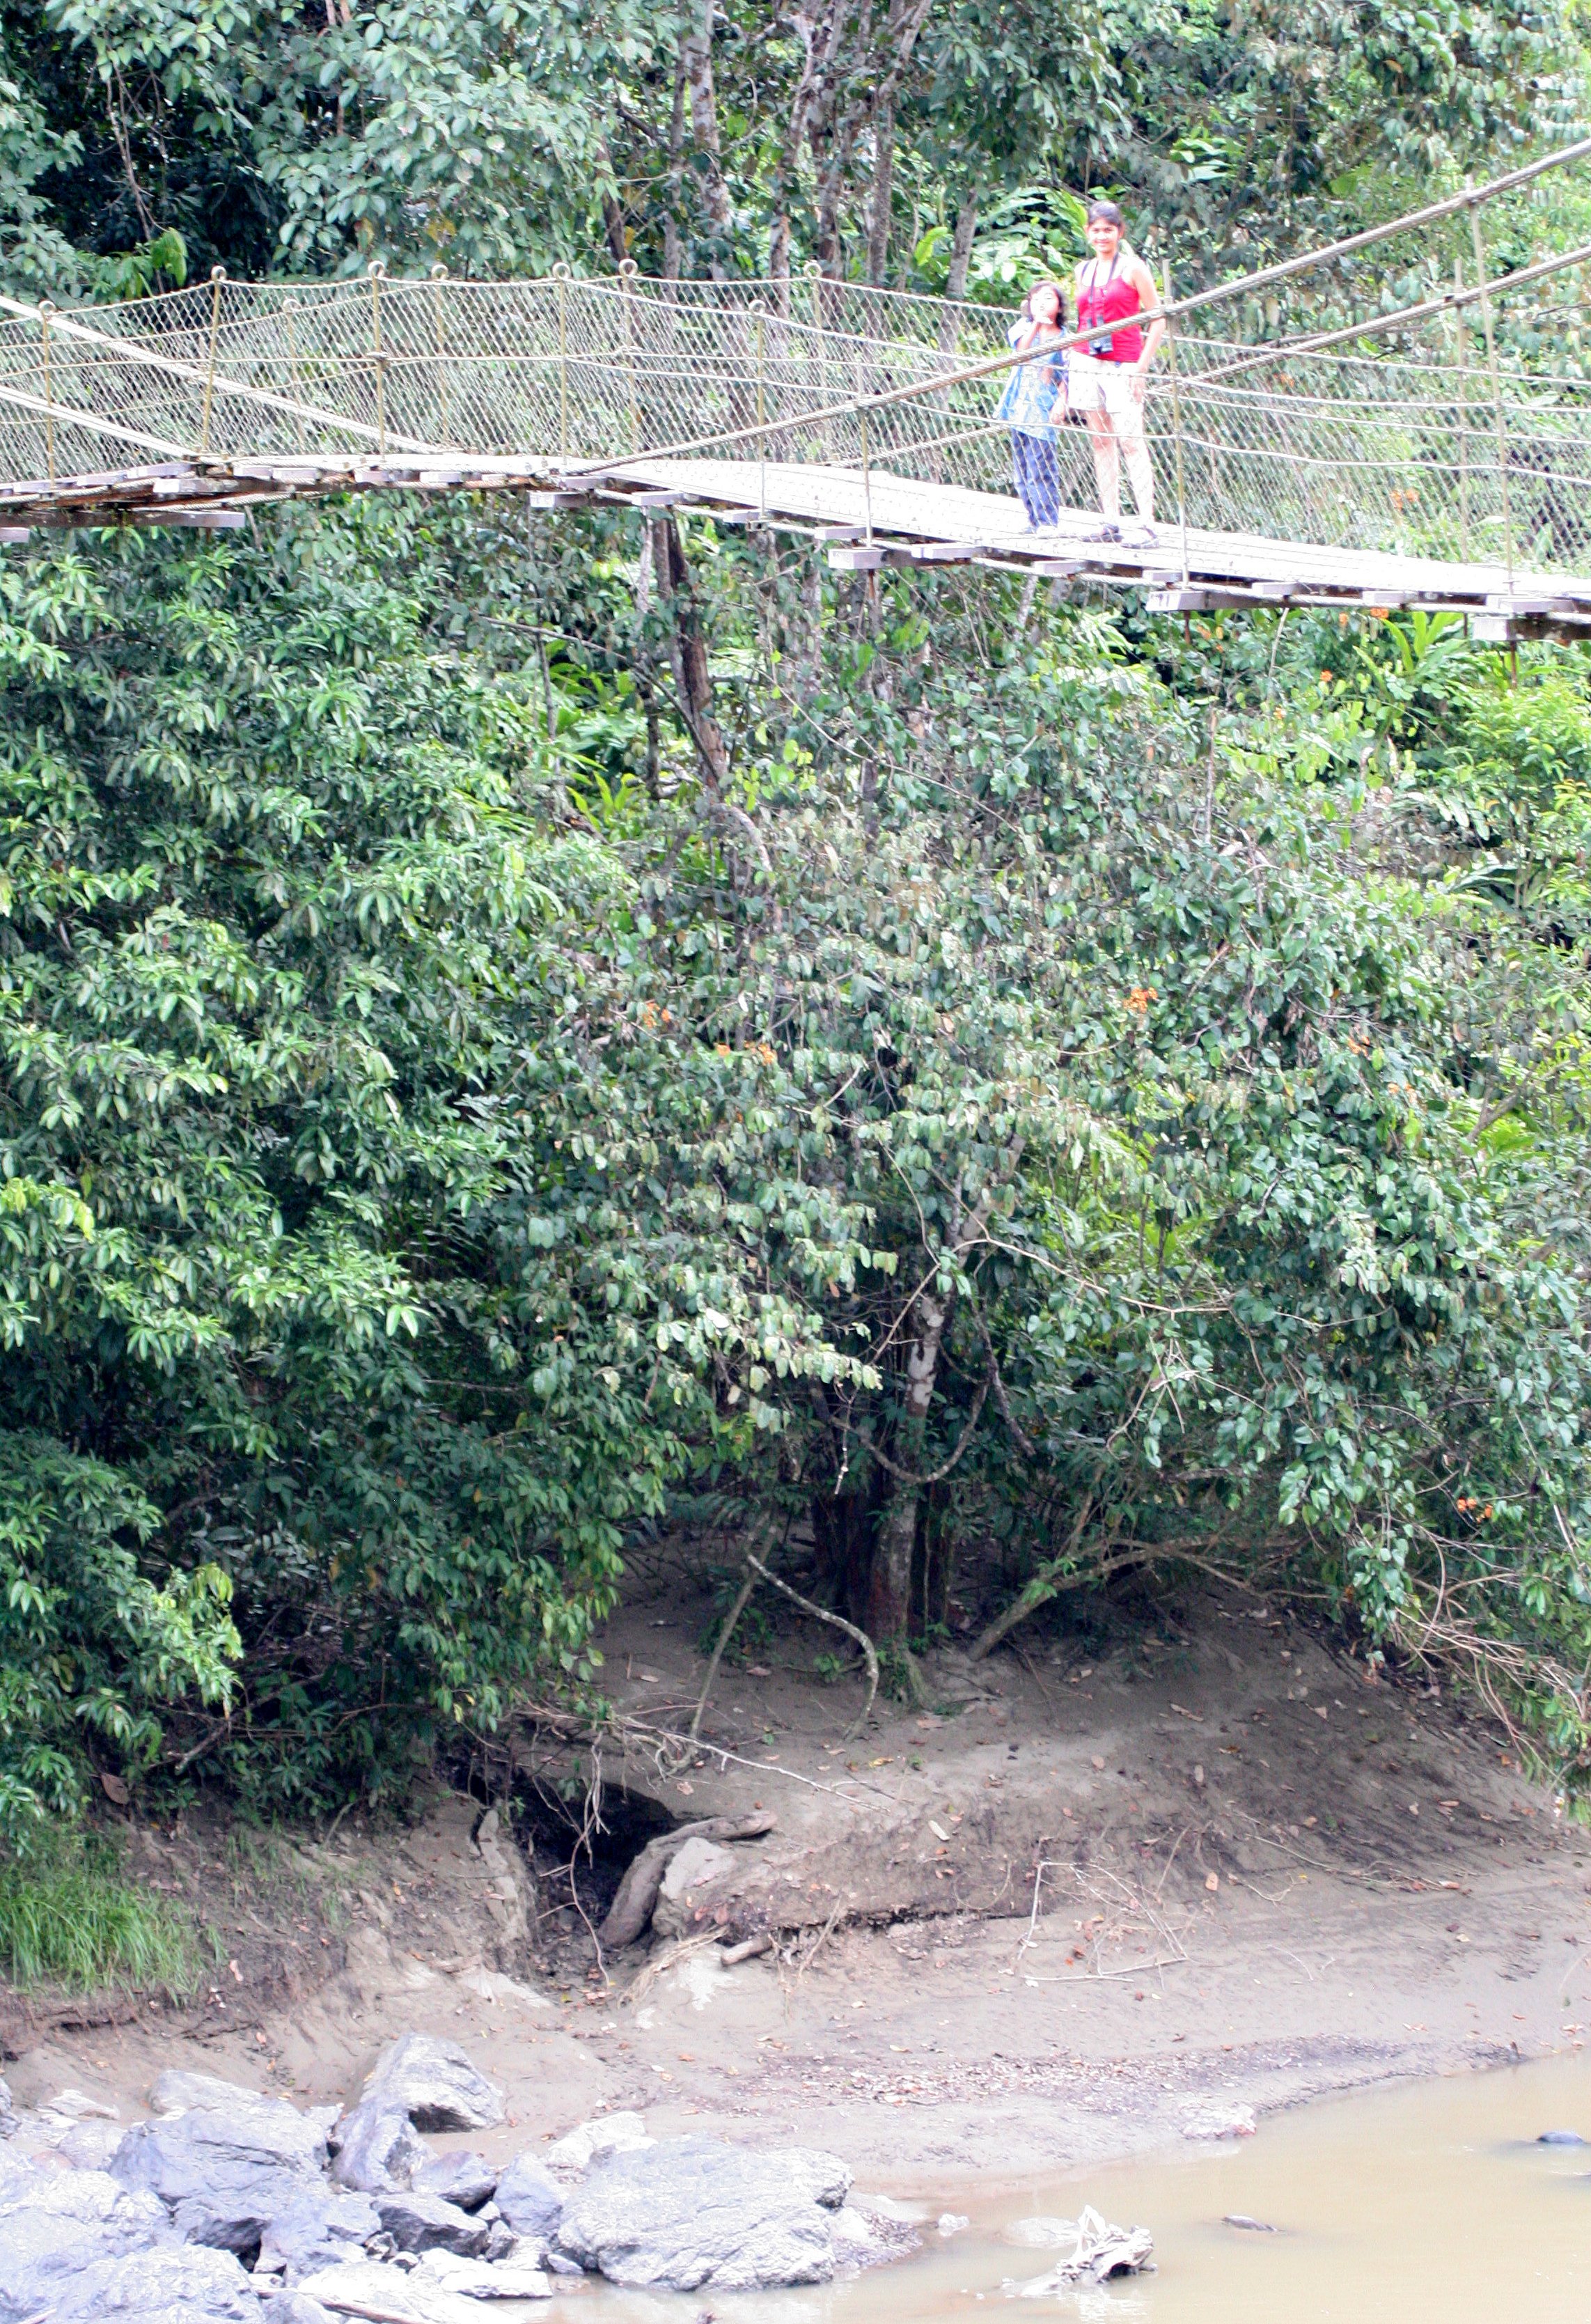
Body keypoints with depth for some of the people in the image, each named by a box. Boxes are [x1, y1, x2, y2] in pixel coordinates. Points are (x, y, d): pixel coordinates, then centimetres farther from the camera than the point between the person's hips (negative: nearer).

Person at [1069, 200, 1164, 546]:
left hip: (1123, 366, -6)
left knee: (1130, 440, -14)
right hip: (1087, 362, 6)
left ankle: (1146, 523, -18)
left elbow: (1158, 319, -2)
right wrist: (1070, 364, 15)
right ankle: (1111, 521, 5)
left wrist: (1142, 366, -8)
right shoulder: (1084, 271, 15)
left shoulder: (1132, 268, -1)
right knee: (1100, 441, 4)